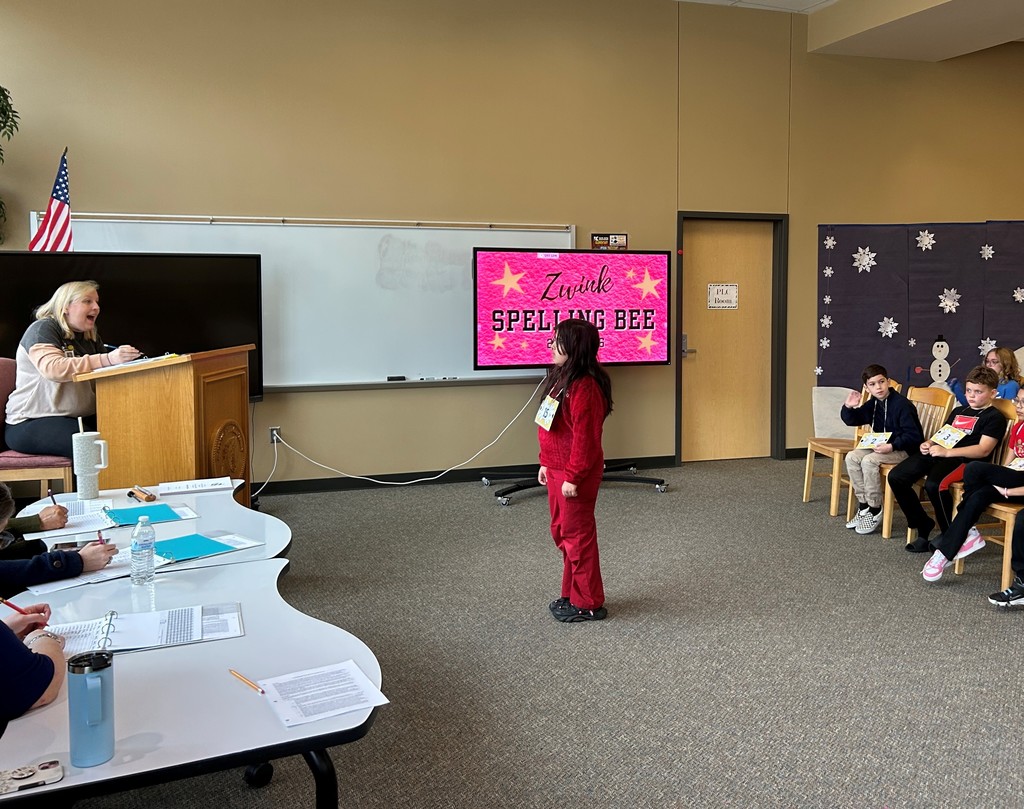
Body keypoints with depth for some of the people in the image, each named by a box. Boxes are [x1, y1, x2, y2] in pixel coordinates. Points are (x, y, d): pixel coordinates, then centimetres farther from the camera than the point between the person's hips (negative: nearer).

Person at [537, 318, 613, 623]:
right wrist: (546, 464, 18)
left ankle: (588, 604, 15)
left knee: (577, 535, 2)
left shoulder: (584, 388, -23)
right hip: (557, 471, 10)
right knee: (563, 533, 18)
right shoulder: (563, 379, 9)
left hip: (575, 476, -10)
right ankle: (573, 594, 32)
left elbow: (585, 439, -23)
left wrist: (572, 477, -21)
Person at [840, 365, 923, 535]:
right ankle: (864, 506, -2)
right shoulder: (873, 403, 6)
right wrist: (848, 407, -8)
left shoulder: (901, 404, -19)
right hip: (883, 447, 9)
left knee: (869, 461, -29)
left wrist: (891, 446, -32)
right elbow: (852, 420, 13)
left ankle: (875, 511, -17)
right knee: (852, 458, -9)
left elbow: (913, 435, -22)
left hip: (904, 450, -9)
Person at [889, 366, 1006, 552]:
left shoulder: (995, 417, 4)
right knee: (896, 477, -13)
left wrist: (947, 452, -19)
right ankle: (923, 526, 1)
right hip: (936, 453, 8)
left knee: (933, 484, -37)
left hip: (964, 459, -8)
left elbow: (983, 450, -10)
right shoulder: (959, 411, 29)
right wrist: (929, 444, 8)